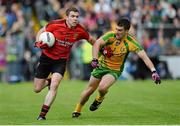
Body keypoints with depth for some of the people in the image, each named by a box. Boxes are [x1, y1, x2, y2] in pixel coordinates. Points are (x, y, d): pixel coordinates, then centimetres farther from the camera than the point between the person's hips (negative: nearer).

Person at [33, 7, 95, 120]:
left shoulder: (79, 31, -9)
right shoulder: (56, 24, -16)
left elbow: (91, 39, 10)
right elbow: (41, 31, -1)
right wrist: (38, 43, -18)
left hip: (61, 61, 0)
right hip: (47, 57, 0)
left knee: (54, 86, -22)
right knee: (37, 89, 4)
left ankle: (43, 114, -13)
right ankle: (48, 81, 40)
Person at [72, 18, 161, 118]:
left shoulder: (131, 42, -22)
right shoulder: (111, 35, -19)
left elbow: (144, 56, -26)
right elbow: (97, 44, -31)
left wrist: (153, 71, -38)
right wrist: (95, 59, -46)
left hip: (115, 70, -2)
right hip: (101, 65, 2)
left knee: (102, 88, -25)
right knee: (89, 90, 7)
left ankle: (100, 98, 12)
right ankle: (77, 109, 32)